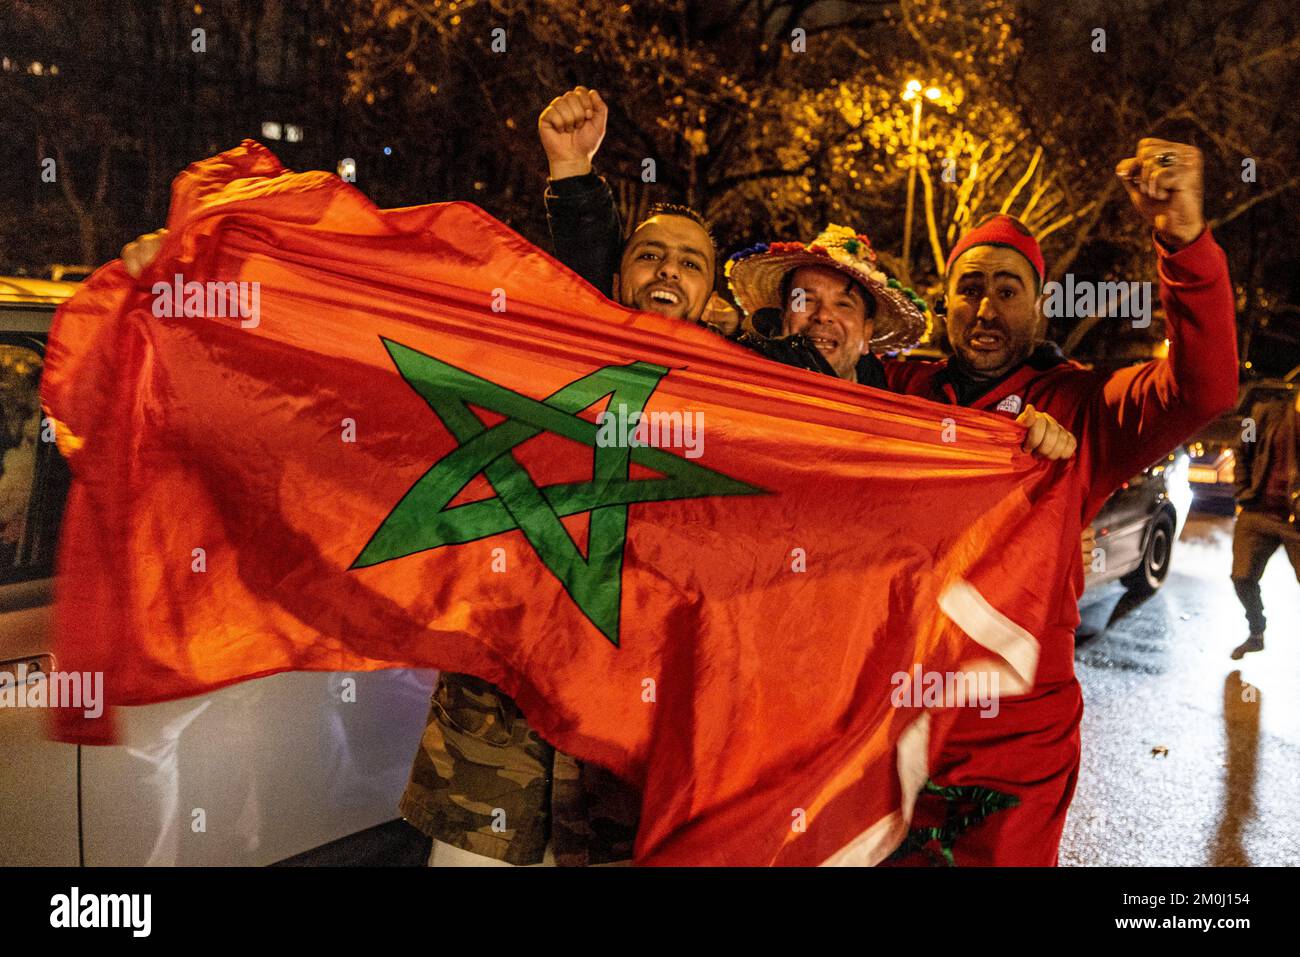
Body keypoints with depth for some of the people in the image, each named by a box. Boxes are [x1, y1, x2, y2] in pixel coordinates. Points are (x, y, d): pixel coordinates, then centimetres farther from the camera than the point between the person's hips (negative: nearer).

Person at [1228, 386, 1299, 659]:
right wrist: (1243, 496, 6)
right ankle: (1256, 634, 29)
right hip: (1258, 513, 3)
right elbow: (1242, 452, 11)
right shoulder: (1268, 411, -1)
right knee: (1243, 578, 6)